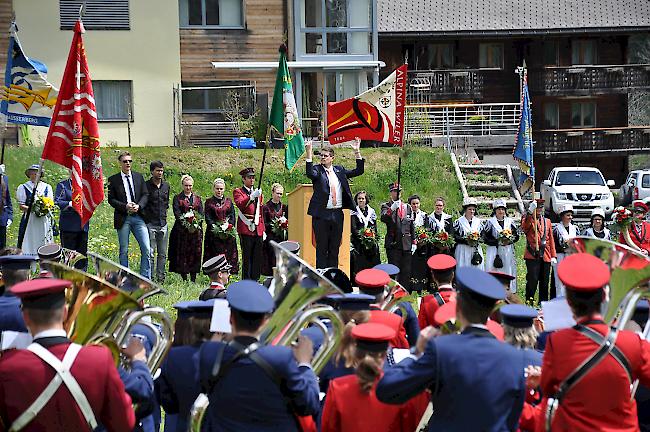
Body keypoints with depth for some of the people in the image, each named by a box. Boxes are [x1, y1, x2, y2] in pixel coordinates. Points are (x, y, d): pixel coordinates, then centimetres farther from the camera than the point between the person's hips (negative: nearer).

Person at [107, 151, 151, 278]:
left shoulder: (139, 177, 11)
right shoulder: (113, 179, 3)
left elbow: (145, 195, 9)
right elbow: (111, 199, -1)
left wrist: (138, 206, -9)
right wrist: (125, 206, -15)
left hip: (138, 216, 2)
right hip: (123, 218, -2)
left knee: (146, 249, -5)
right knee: (124, 251, 5)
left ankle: (145, 278, 1)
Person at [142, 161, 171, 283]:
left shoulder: (166, 186, 11)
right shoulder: (146, 186, -5)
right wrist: (145, 214, -6)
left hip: (163, 224, 5)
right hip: (150, 224, -5)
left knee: (162, 254, 7)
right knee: (150, 253, -6)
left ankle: (161, 278, 13)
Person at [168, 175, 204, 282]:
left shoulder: (197, 198, 16)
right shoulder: (177, 198, 8)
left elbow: (201, 213, 8)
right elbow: (177, 213, -4)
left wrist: (196, 223, -11)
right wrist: (186, 223, -17)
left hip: (196, 229, 2)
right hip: (182, 229, -2)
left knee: (195, 253, -1)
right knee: (182, 253, -5)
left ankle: (193, 279, 2)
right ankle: (184, 278, -1)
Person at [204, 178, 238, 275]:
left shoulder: (229, 201, 13)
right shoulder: (209, 202, 6)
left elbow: (232, 217, 8)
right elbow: (208, 218, -1)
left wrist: (228, 225, -9)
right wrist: (215, 227, -15)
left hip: (228, 233, 2)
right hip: (213, 233, -2)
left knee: (228, 255, -2)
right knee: (215, 256, -6)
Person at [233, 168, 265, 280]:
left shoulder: (258, 193, 21)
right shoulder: (238, 192, 3)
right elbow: (240, 205, -18)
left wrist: (263, 230, 16)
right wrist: (252, 196, -31)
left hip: (258, 230, 6)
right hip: (246, 229, -6)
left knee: (258, 257, 4)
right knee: (247, 256, -5)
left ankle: (255, 281, 11)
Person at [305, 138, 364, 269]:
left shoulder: (339, 170, 12)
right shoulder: (317, 170, -1)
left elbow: (359, 171, 12)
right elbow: (310, 174, -23)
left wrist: (357, 152, 2)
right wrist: (309, 154, -32)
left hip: (337, 214, 4)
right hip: (322, 215, -4)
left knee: (335, 247, 10)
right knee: (322, 248, 1)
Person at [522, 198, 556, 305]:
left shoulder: (547, 221, 18)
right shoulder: (528, 219, 2)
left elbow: (551, 239, 17)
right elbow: (525, 226, -24)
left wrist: (553, 256, 9)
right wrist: (530, 212, -38)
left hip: (546, 256, 5)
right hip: (532, 255, -5)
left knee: (544, 281, 8)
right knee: (532, 279, -9)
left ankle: (543, 302, 16)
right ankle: (529, 301, -2)